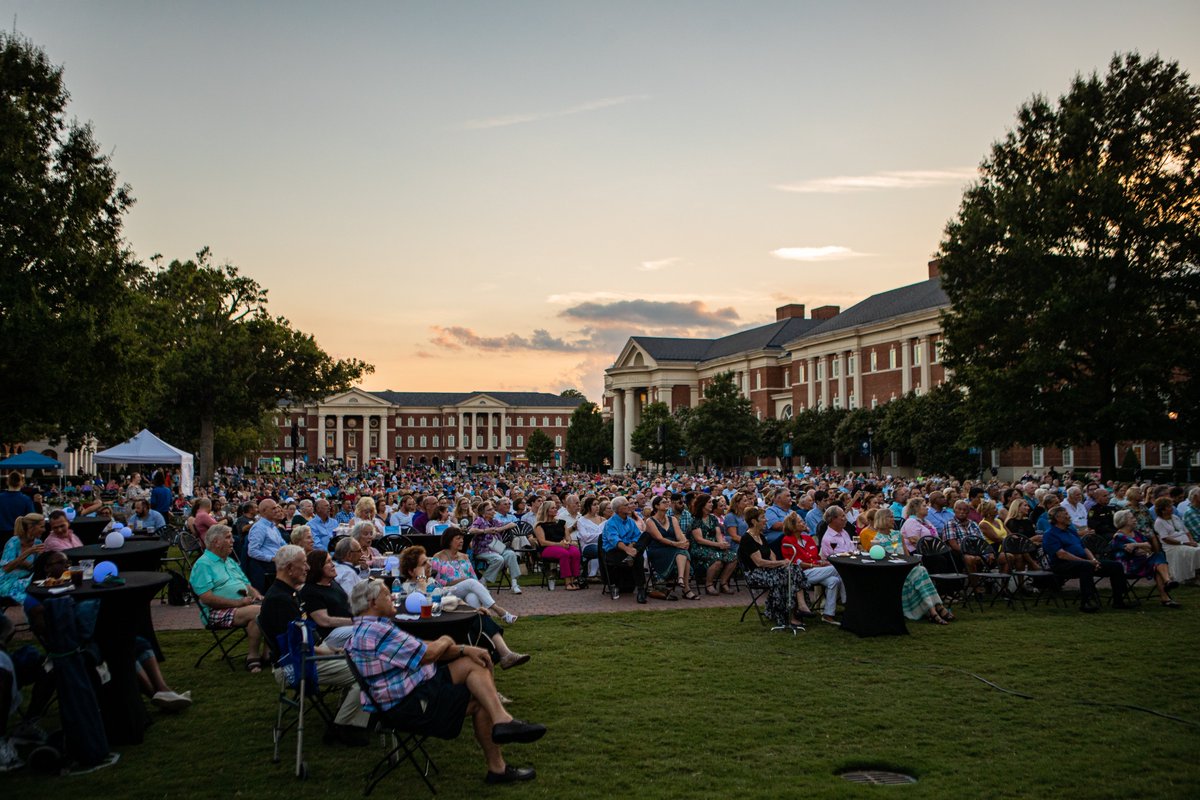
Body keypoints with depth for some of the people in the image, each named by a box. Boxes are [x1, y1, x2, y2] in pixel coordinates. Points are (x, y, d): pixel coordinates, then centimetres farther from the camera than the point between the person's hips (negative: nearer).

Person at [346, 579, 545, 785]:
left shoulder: (365, 629, 15)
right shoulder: (376, 631, -21)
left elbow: (420, 649, 10)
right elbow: (426, 654, -18)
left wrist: (464, 649, -2)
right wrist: (444, 642, 6)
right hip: (410, 705, -10)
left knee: (473, 662, -2)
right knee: (481, 701, -7)